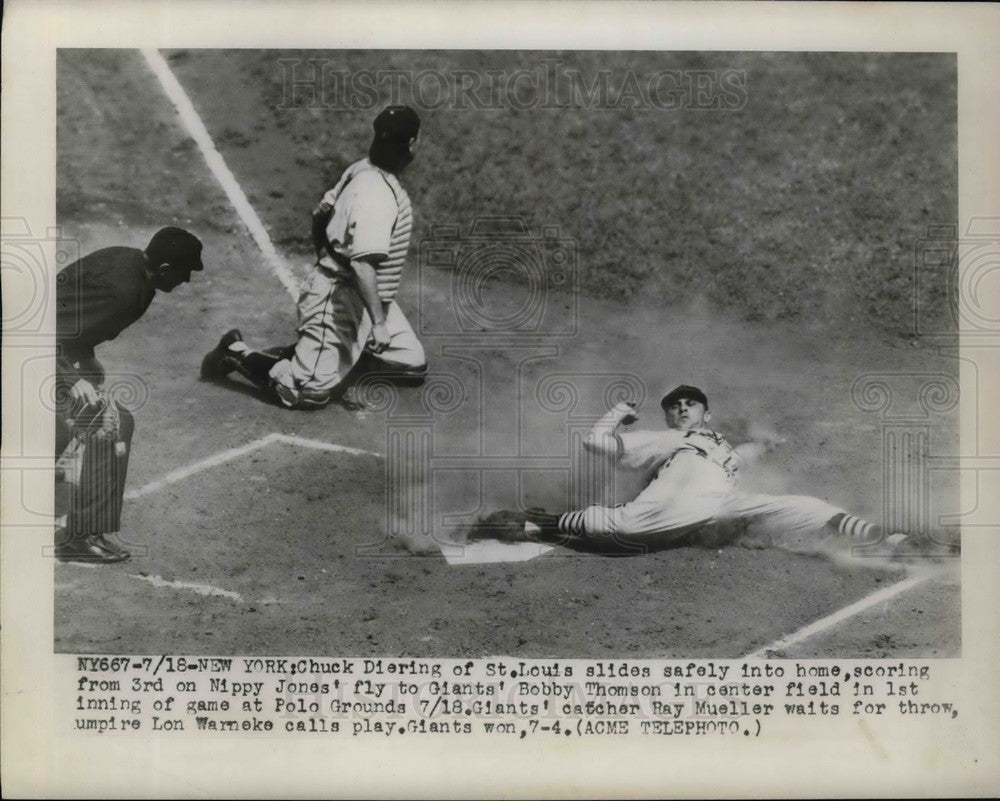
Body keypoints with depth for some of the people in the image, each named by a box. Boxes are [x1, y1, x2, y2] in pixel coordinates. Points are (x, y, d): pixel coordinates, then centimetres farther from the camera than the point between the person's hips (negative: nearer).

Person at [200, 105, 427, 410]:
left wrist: (325, 263, 28)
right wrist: (377, 322, -35)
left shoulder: (360, 169, 2)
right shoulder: (377, 195, -26)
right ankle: (237, 353, 9)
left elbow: (320, 214, 15)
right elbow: (362, 263, -34)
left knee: (413, 365, 9)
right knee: (310, 393, -8)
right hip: (339, 298, -10)